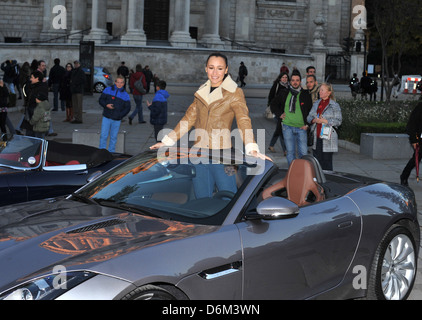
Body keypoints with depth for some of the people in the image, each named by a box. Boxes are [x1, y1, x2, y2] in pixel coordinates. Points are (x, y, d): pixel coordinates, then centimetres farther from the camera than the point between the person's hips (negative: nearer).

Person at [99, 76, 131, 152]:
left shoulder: (125, 95, 3)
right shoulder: (107, 90, 5)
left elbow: (127, 108, 3)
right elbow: (101, 99, 9)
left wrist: (120, 115, -11)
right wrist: (106, 105, -12)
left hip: (117, 120, 0)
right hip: (106, 118, 0)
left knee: (113, 137, 7)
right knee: (103, 136, -3)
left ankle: (111, 152, 17)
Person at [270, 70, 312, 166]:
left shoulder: (306, 95, 4)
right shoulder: (285, 94, 7)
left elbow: (311, 110, 9)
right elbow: (273, 103, 21)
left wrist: (307, 124, 1)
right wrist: (279, 114, 9)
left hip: (301, 128, -1)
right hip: (288, 127, 1)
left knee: (303, 153, -3)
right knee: (290, 152, 5)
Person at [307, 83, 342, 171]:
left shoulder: (334, 105, -3)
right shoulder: (316, 104, 14)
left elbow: (338, 121, -6)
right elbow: (309, 117, 14)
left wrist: (325, 121, -16)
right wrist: (314, 120, -8)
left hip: (327, 138, -5)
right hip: (316, 137, 5)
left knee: (327, 160, -1)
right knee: (317, 160, 7)